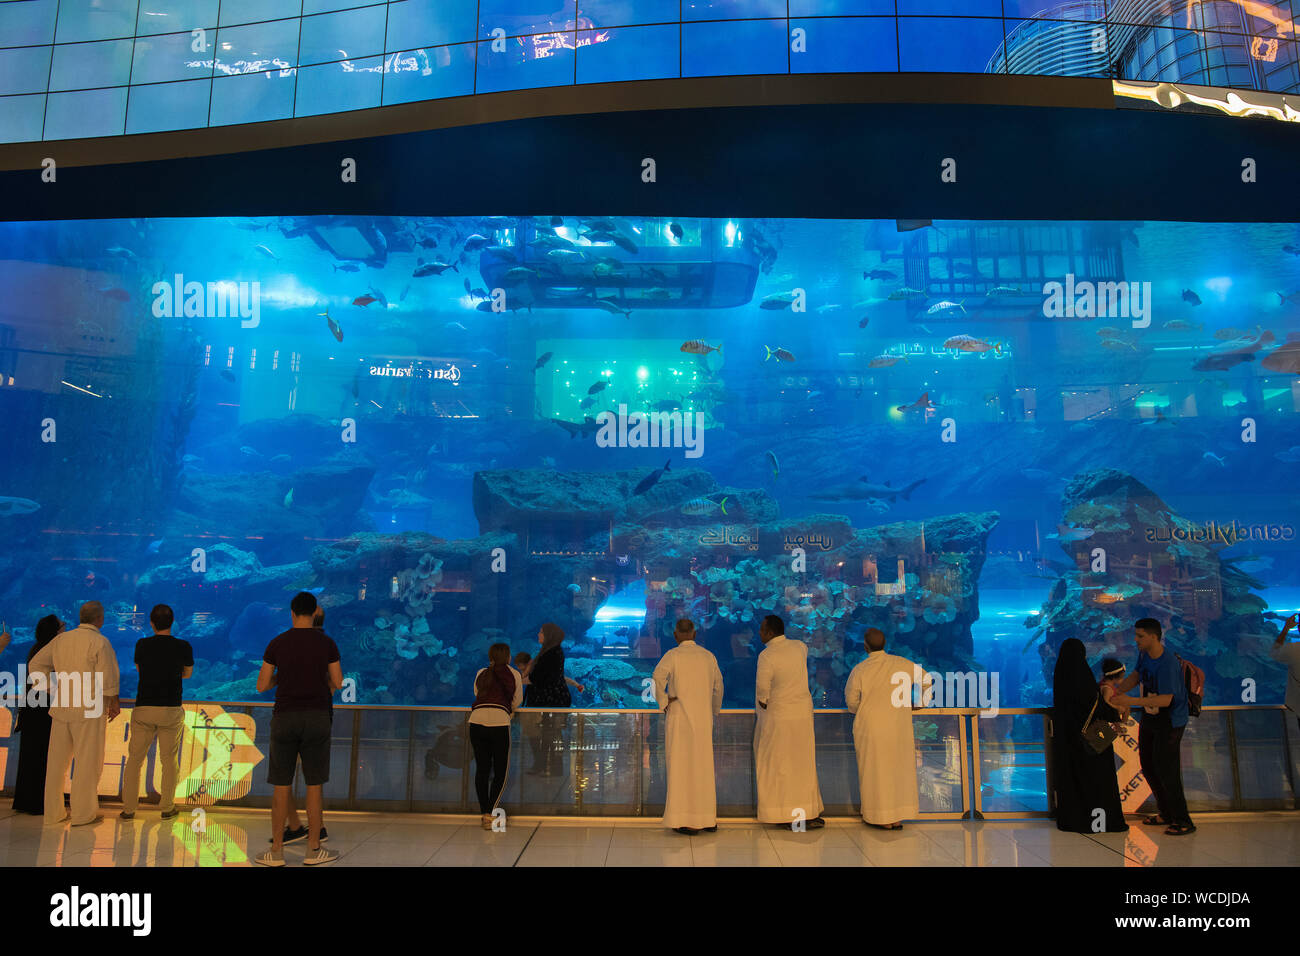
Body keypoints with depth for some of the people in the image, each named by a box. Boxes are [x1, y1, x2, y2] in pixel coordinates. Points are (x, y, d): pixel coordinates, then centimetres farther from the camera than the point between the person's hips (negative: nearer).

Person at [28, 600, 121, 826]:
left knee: (57, 760, 13)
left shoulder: (61, 639, 7)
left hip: (61, 707, 6)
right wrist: (114, 703, -1)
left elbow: (37, 664, 12)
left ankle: (53, 812, 20)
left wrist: (53, 691, 15)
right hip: (89, 709, -6)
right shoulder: (100, 642, -12)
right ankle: (83, 813, 8)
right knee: (87, 761, 3)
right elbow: (108, 678, -15)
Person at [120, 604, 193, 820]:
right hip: (171, 710, -1)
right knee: (169, 760, 9)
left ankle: (128, 808, 16)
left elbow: (139, 670, 17)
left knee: (135, 758, 12)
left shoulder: (142, 645, -2)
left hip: (144, 708, 1)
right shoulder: (183, 647, -5)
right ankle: (167, 807, 14)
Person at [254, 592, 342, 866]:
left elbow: (262, 686, 3)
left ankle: (276, 851, 13)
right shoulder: (327, 643, -1)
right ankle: (313, 850, 11)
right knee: (315, 785, 6)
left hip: (285, 718, 1)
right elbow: (337, 684, 3)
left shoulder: (277, 643, 0)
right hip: (317, 719, 0)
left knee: (281, 786, 9)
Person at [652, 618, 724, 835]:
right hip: (704, 719, 4)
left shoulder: (673, 655, -6)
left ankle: (687, 821, 3)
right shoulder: (709, 656, 8)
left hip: (679, 718, -4)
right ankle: (708, 819, 16)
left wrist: (663, 703, -12)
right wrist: (713, 710, 28)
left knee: (681, 767, 2)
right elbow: (718, 687, 16)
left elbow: (658, 676, -24)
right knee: (703, 768, 12)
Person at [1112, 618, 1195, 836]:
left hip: (1169, 722, -9)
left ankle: (1184, 821, 6)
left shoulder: (1167, 664, -29)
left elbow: (1166, 699, -31)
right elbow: (1136, 675, 12)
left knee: (1165, 769, -8)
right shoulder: (1144, 653, -2)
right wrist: (1118, 689, -3)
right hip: (1149, 717, 9)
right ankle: (1166, 814, 30)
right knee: (1147, 765, 15)